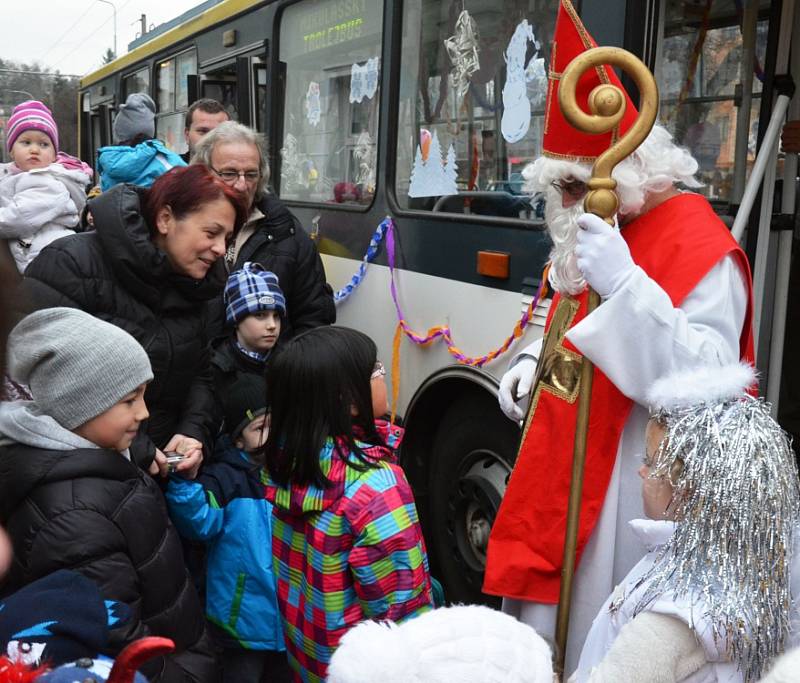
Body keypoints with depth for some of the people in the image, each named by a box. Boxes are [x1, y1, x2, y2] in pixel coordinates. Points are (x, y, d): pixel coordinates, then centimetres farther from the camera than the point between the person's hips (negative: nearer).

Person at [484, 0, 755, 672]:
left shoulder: (697, 244, -20)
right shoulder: (593, 232, 9)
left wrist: (626, 281, -39)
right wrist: (534, 363, 3)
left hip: (626, 493, -9)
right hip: (567, 475, 9)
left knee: (597, 647, 5)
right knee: (551, 623, 21)